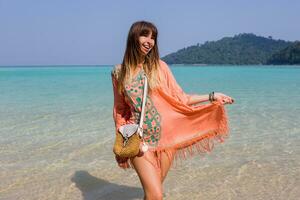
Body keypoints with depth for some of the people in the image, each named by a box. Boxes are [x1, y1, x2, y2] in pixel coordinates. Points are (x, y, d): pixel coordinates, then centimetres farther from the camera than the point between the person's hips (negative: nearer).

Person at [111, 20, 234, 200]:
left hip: (164, 136, 1)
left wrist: (212, 96, 2)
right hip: (139, 139, -1)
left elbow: (179, 98, 5)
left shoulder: (159, 66, 0)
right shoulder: (119, 71, 1)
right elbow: (120, 109, 8)